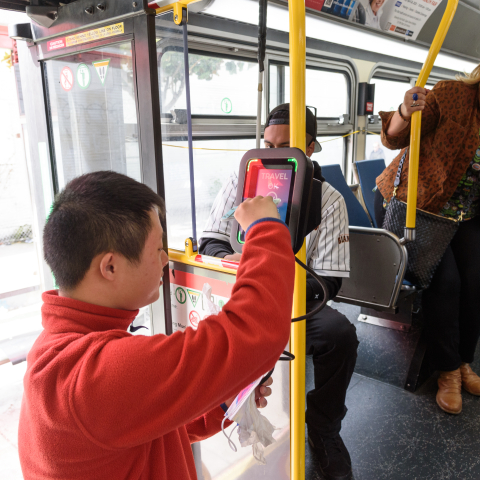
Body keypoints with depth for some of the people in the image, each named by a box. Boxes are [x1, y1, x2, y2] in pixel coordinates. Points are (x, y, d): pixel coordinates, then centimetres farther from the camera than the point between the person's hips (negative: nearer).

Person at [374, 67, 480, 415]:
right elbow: (394, 138, -20)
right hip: (412, 207, -5)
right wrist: (405, 113, -41)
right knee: (444, 279, -21)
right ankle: (448, 372, -2)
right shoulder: (452, 96, -15)